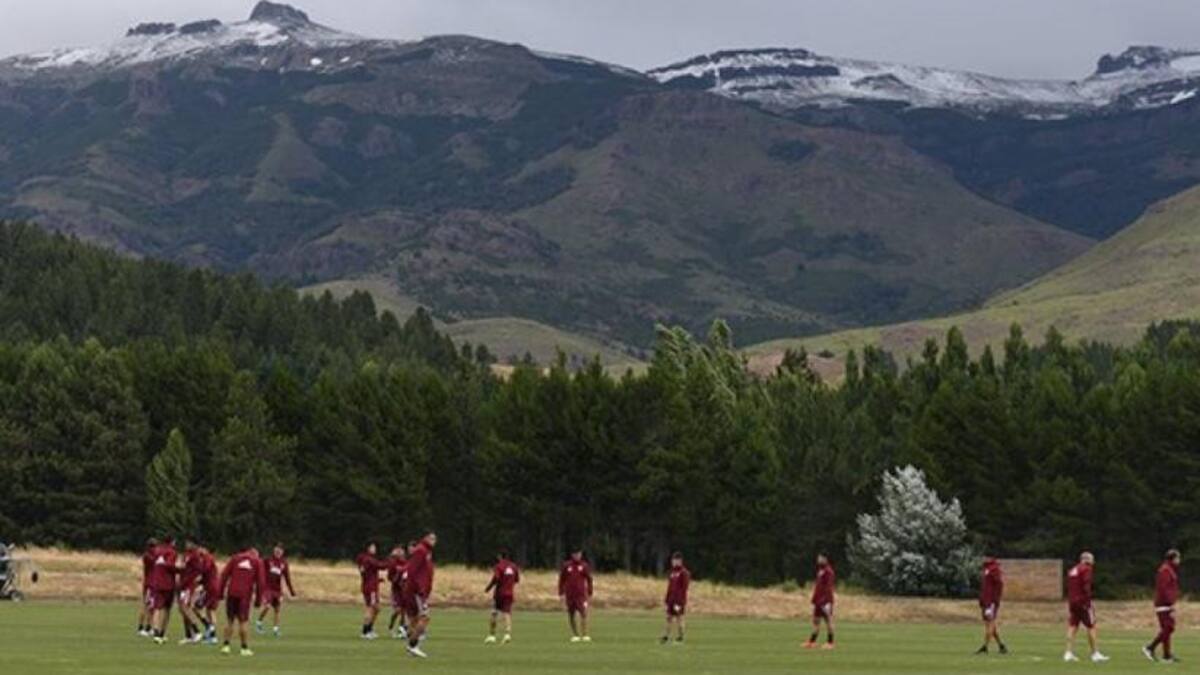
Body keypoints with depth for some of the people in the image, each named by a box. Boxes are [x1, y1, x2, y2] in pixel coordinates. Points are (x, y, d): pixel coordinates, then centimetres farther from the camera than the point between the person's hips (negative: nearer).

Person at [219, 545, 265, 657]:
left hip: (232, 593, 1)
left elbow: (224, 575, 7)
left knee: (229, 620, 9)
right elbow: (260, 582, 6)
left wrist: (221, 592, 9)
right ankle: (245, 648, 3)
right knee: (242, 622, 3)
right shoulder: (258, 562, 12)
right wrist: (258, 599, 9)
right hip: (245, 595, -1)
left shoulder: (235, 558, 15)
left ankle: (226, 645, 2)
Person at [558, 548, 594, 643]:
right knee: (571, 616, 3)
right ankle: (575, 635, 13)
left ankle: (585, 635, -12)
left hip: (581, 595, -1)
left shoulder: (584, 566, 4)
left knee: (584, 614, -12)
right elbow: (561, 580, 8)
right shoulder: (566, 566, 4)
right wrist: (561, 594, 3)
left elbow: (589, 581, 10)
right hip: (569, 595, 1)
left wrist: (590, 594, 8)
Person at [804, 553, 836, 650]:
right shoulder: (820, 570, 15)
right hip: (818, 601, 9)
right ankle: (812, 642, 11)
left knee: (828, 620, -3)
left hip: (825, 601, -9)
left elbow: (829, 587, -18)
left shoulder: (828, 571, -13)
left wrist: (827, 601, -22)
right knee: (816, 620, 9)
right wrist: (814, 599, 21)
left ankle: (830, 643, 1)